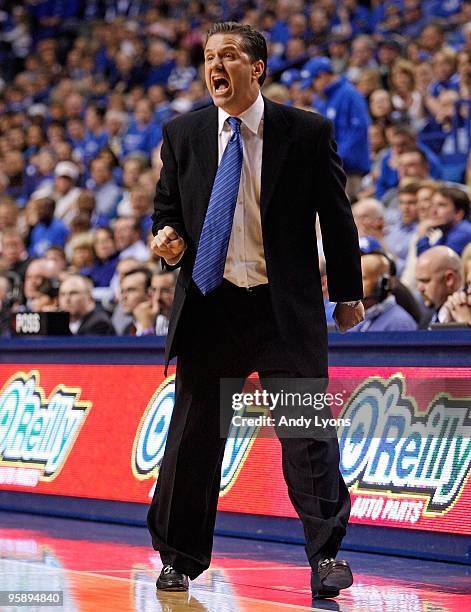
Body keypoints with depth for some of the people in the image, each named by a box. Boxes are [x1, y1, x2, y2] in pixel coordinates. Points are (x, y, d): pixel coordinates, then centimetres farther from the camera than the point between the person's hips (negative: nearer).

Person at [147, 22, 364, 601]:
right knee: (193, 434, 8)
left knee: (307, 431, -7)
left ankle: (326, 555, -1)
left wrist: (347, 292, 7)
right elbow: (167, 205, 16)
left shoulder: (307, 132, -2)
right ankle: (179, 558, 21)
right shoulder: (182, 133, 6)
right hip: (209, 303, 3)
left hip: (286, 307, -2)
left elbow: (335, 215, 5)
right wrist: (167, 236, -6)